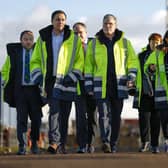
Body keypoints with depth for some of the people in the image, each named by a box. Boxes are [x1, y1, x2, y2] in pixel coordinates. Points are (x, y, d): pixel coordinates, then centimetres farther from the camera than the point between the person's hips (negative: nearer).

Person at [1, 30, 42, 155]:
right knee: (21, 118, -7)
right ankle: (22, 146, -8)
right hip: (20, 90, -1)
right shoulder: (14, 52, 7)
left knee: (36, 118, 3)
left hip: (35, 90, 1)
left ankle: (34, 143, 23)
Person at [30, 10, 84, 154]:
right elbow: (35, 60, 15)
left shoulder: (74, 39, 5)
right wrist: (39, 78, 1)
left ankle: (61, 145, 11)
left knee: (64, 114, 4)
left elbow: (80, 60, 2)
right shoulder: (43, 39, 11)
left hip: (67, 82, 0)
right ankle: (54, 141, -24)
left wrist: (71, 78, -9)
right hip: (50, 81, 0)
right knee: (54, 110, -16)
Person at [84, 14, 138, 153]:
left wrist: (131, 77, -5)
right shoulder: (94, 44, 9)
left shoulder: (125, 43, 11)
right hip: (101, 86, -1)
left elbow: (133, 61, 11)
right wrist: (89, 85, 3)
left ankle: (113, 144, 13)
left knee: (116, 116, 5)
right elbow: (89, 65, 9)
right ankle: (105, 141, -29)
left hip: (118, 85, 1)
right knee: (104, 114, -16)